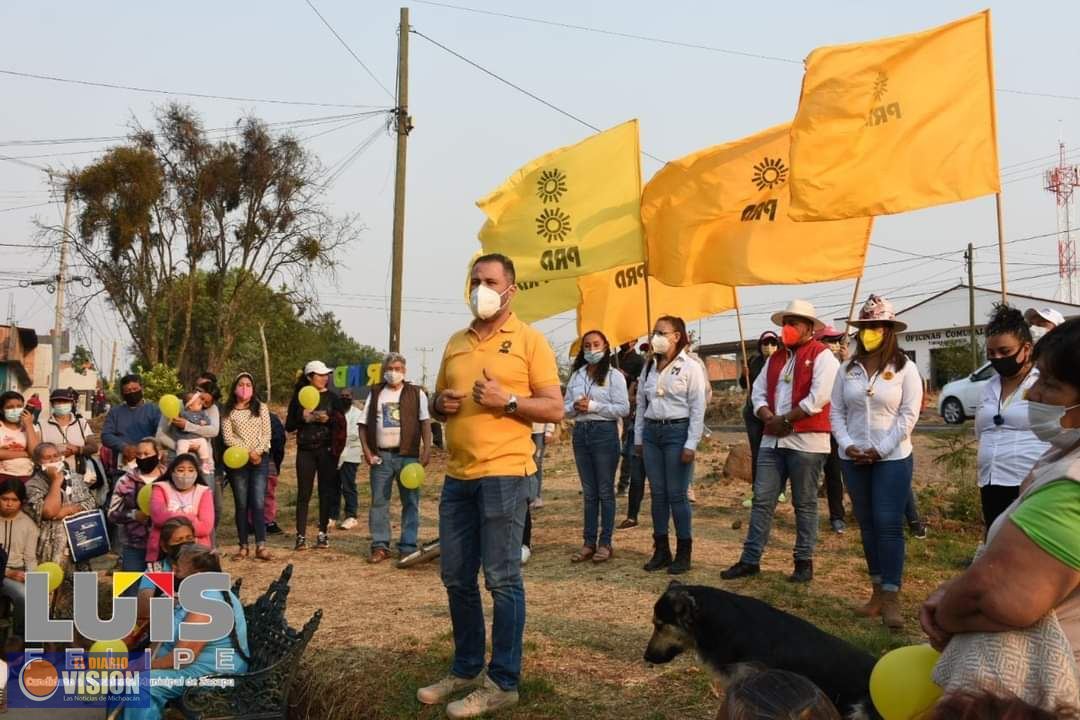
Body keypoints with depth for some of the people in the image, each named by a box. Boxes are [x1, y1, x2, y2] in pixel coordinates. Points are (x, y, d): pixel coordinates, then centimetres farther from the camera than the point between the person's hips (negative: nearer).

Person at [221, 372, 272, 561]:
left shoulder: (261, 409, 9)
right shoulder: (229, 412, 5)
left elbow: (266, 434, 3)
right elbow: (228, 438, -3)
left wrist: (257, 451, -12)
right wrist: (248, 452, -12)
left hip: (260, 459, 0)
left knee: (258, 503, -7)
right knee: (241, 505, 3)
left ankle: (261, 547, -9)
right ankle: (243, 547, 8)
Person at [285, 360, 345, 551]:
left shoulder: (331, 397, 5)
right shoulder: (299, 397, 5)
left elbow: (341, 424, 2)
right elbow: (289, 426, 5)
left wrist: (328, 419, -16)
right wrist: (304, 417, -12)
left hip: (327, 450, 0)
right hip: (305, 450, 0)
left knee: (326, 492, 3)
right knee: (304, 493, -1)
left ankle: (323, 534, 12)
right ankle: (301, 536, 3)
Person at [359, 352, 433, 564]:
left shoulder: (416, 393, 6)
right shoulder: (375, 394, 12)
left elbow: (425, 423, 1)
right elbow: (364, 424, 10)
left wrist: (427, 449, -10)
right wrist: (367, 451, -1)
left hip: (408, 455, -2)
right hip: (380, 456, 2)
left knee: (410, 502, 1)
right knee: (379, 502, 4)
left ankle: (407, 548, 7)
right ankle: (380, 546, 12)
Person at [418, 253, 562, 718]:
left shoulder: (529, 340, -1)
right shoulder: (455, 343, 16)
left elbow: (555, 408, -5)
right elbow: (437, 401, 24)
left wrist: (506, 400, -18)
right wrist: (440, 404, 1)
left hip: (503, 474, -6)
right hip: (457, 475, 6)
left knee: (502, 580, -2)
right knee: (457, 579, 12)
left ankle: (503, 683, 8)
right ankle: (466, 669, 26)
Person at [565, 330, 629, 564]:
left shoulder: (614, 375, -3)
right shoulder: (576, 376, 12)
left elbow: (623, 409, -9)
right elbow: (564, 407, 12)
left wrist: (593, 406, -16)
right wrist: (574, 407, -10)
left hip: (604, 432, -5)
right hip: (580, 432, 5)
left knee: (605, 491, 2)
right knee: (588, 492, 9)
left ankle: (605, 543, 8)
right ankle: (589, 543, 14)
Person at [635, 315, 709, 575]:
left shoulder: (690, 367, -6)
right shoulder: (649, 366, 11)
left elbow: (698, 408, -8)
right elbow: (641, 403, 16)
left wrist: (691, 444, -13)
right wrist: (638, 437, 12)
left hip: (677, 431, -5)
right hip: (651, 431, 6)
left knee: (677, 495, -4)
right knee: (658, 494, 8)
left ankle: (683, 553, 7)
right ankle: (661, 551, 17)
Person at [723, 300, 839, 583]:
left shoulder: (822, 356, -5)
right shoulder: (776, 358, 17)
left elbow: (818, 399, -16)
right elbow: (758, 392, 12)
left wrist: (784, 420, -12)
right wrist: (769, 419, -7)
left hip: (806, 441, -6)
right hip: (772, 439, 6)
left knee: (804, 504, 4)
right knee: (762, 500, 5)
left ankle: (804, 561, 15)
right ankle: (750, 560, 10)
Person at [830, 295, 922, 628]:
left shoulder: (904, 368, -4)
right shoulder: (848, 369, 6)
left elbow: (909, 414, -9)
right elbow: (836, 412, 6)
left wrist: (880, 450, -14)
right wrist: (847, 445, -8)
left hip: (893, 458, -4)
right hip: (854, 459, 4)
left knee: (888, 525, -6)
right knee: (867, 525, 9)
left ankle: (891, 598, -2)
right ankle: (877, 592, 18)